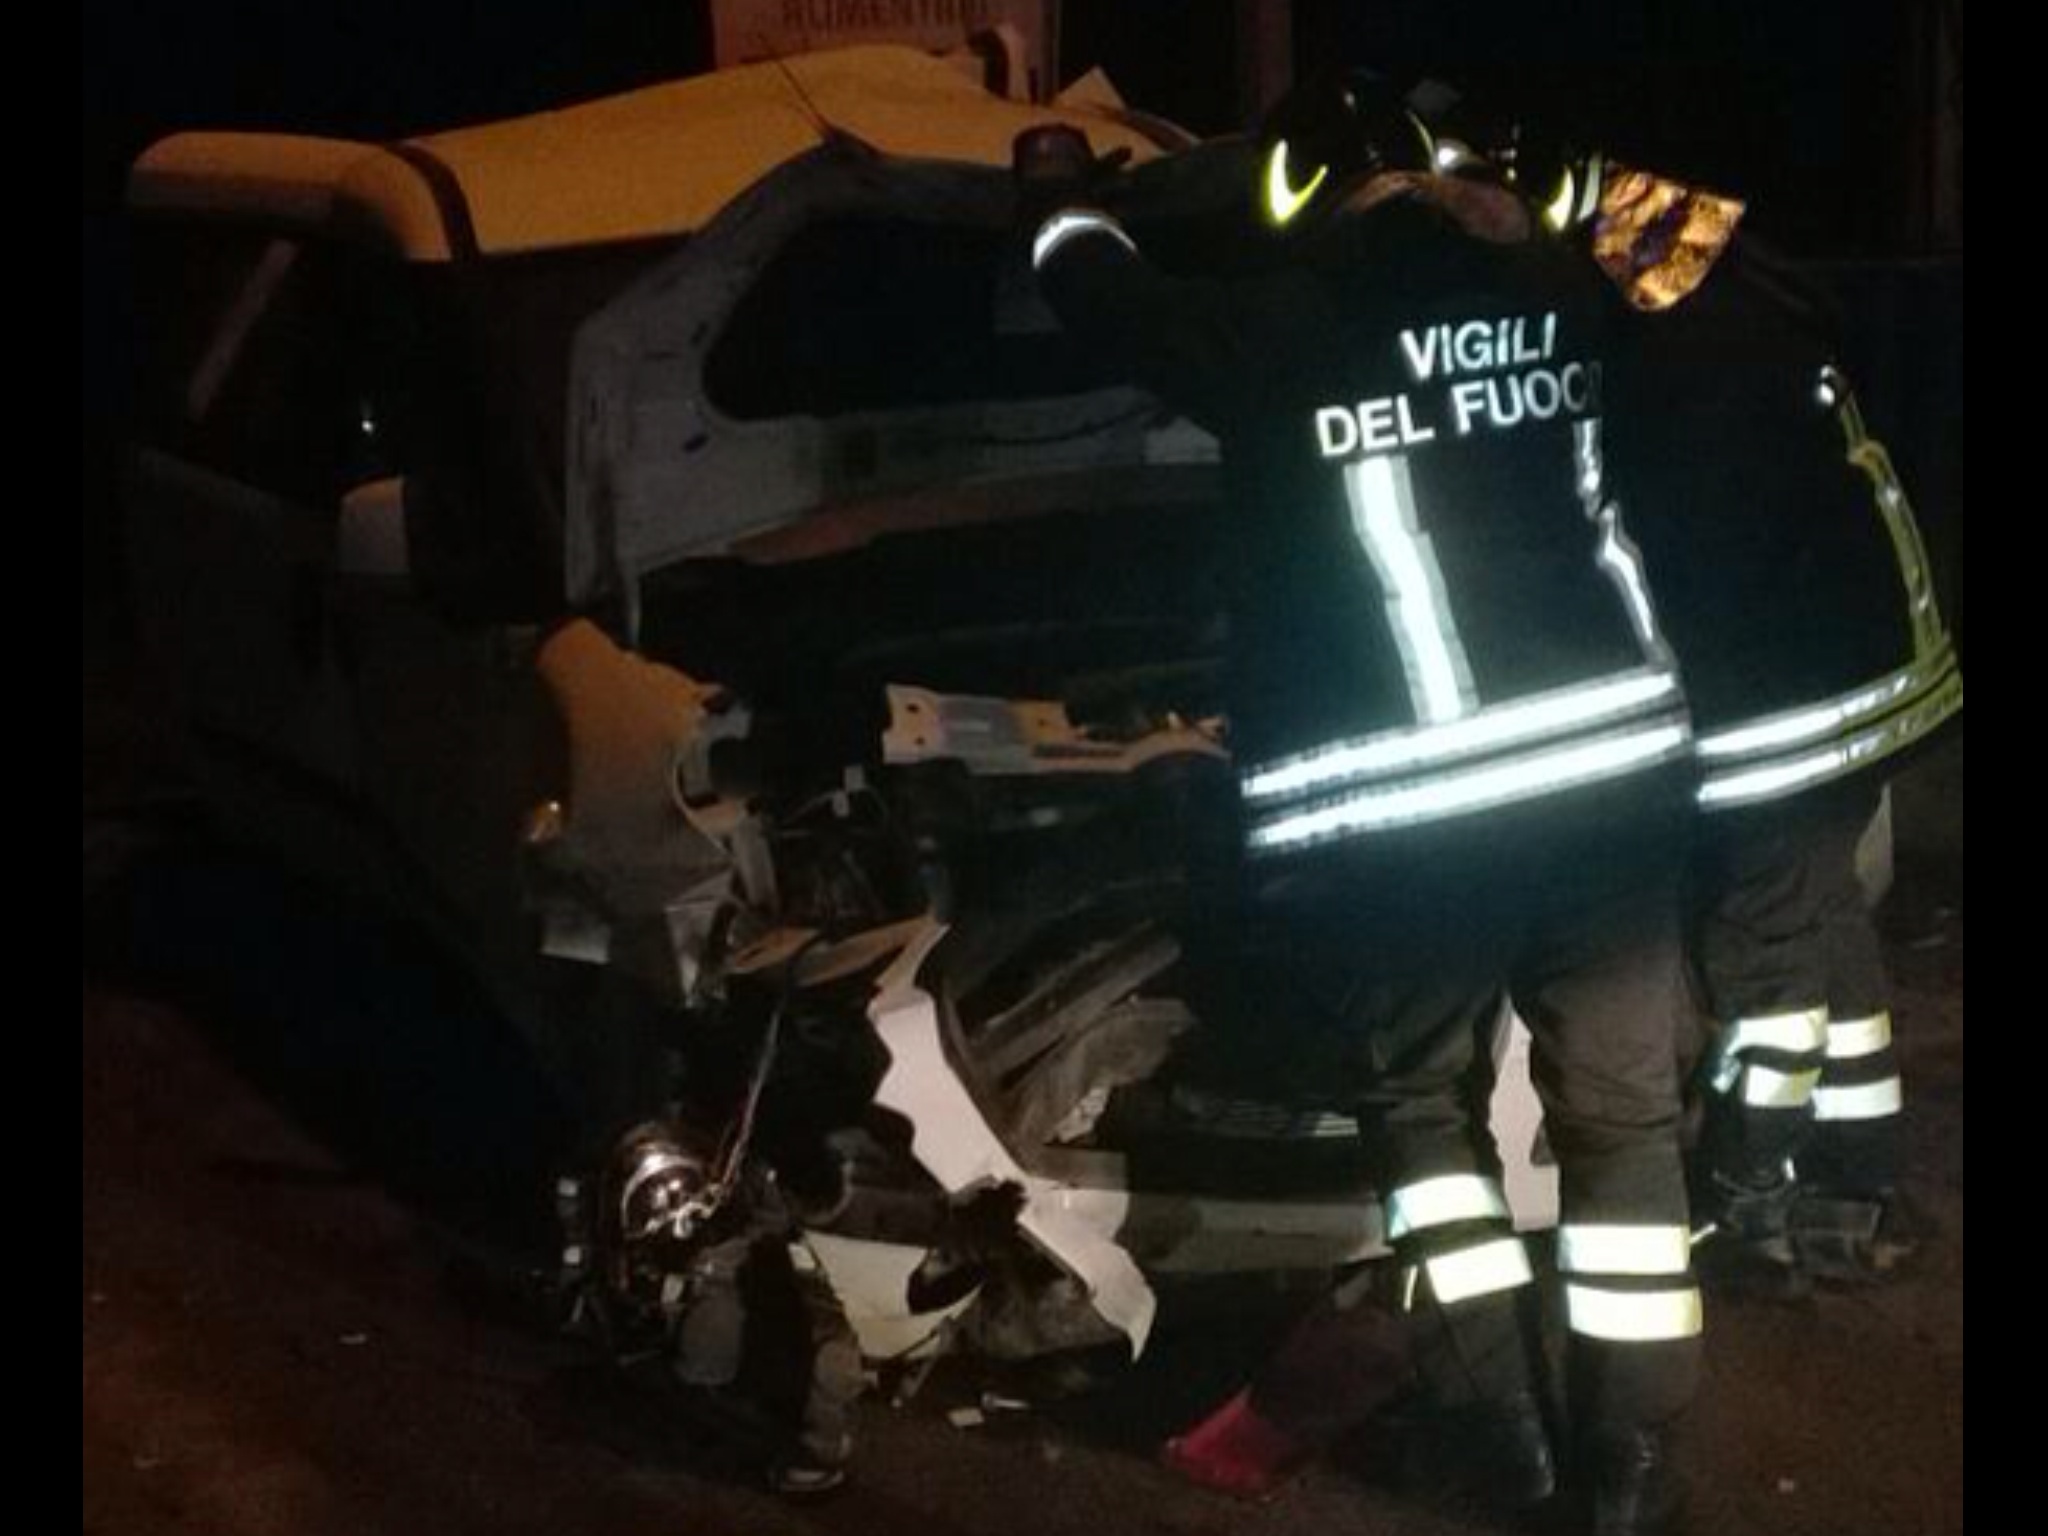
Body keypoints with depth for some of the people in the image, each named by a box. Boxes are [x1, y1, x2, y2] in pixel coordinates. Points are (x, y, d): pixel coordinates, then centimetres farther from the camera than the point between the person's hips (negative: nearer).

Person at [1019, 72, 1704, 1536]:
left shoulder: (1274, 332, -4)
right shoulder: (1554, 292, 5)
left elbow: (1100, 287, 15)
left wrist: (1060, 185, 35)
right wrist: (1465, 202, 47)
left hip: (1405, 813, -3)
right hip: (1608, 771, 3)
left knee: (1419, 1097, 19)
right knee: (1625, 1115, 12)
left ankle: (1499, 1414, 17)